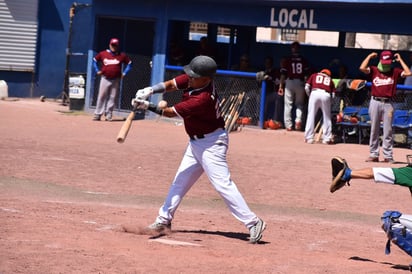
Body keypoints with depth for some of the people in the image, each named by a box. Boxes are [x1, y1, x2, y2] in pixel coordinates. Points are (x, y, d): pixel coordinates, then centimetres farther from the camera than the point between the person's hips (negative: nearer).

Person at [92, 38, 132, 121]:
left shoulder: (122, 55, 3)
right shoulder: (103, 54, 3)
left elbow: (129, 63, 12)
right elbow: (95, 60, 15)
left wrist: (124, 73, 4)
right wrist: (97, 70, 6)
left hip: (116, 80, 0)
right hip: (105, 79, 0)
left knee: (112, 98, 1)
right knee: (102, 96, -2)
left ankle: (109, 114, 7)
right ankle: (98, 114, 1)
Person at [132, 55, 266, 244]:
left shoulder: (202, 99, -30)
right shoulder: (192, 79, -7)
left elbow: (171, 112, -24)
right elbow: (171, 85, 0)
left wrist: (148, 106, -21)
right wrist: (150, 90, -17)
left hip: (211, 142, -10)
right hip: (196, 142, 10)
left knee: (222, 184, -14)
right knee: (181, 180, 14)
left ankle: (252, 222, -12)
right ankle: (164, 220, 23)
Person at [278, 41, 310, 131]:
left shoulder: (287, 59, 0)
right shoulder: (304, 60, 3)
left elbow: (283, 74, -4)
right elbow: (306, 75, -1)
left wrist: (281, 86, -1)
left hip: (289, 82, -1)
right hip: (300, 83, 1)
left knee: (288, 104, 5)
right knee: (300, 104, 14)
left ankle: (288, 125, 3)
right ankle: (298, 120, -10)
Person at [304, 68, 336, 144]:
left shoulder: (314, 75, 27)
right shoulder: (329, 79, 28)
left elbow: (306, 88, 14)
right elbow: (333, 94, 15)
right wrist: (330, 103, 24)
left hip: (315, 93, -1)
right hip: (326, 95, 1)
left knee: (311, 115, 6)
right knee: (327, 117, 12)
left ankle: (309, 138, 4)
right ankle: (327, 138, 12)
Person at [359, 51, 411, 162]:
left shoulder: (395, 71, 8)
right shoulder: (374, 70, 6)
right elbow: (362, 68, -10)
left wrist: (400, 60, 3)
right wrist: (370, 56, 1)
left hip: (388, 103, 0)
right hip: (375, 102, 0)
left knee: (388, 131, 0)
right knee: (374, 130, 6)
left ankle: (388, 156, 2)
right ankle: (373, 155, 11)